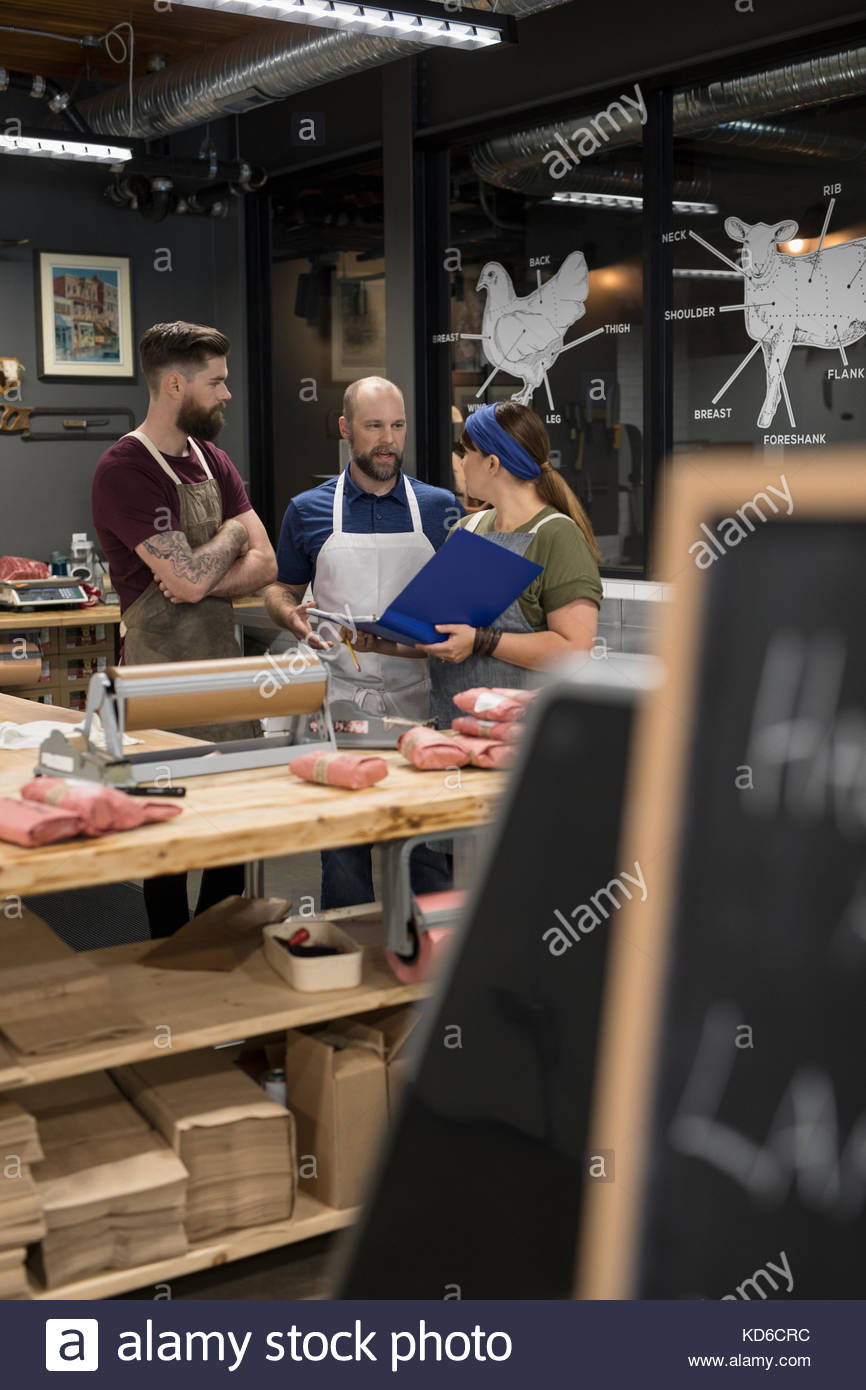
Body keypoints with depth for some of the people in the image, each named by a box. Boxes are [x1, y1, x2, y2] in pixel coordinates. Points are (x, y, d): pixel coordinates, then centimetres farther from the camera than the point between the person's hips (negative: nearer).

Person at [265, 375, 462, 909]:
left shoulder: (442, 508, 6)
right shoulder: (308, 511, 7)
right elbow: (281, 589, 15)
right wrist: (291, 614, -7)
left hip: (420, 704, 0)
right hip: (339, 702, 0)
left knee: (428, 852, 2)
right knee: (343, 853, 4)